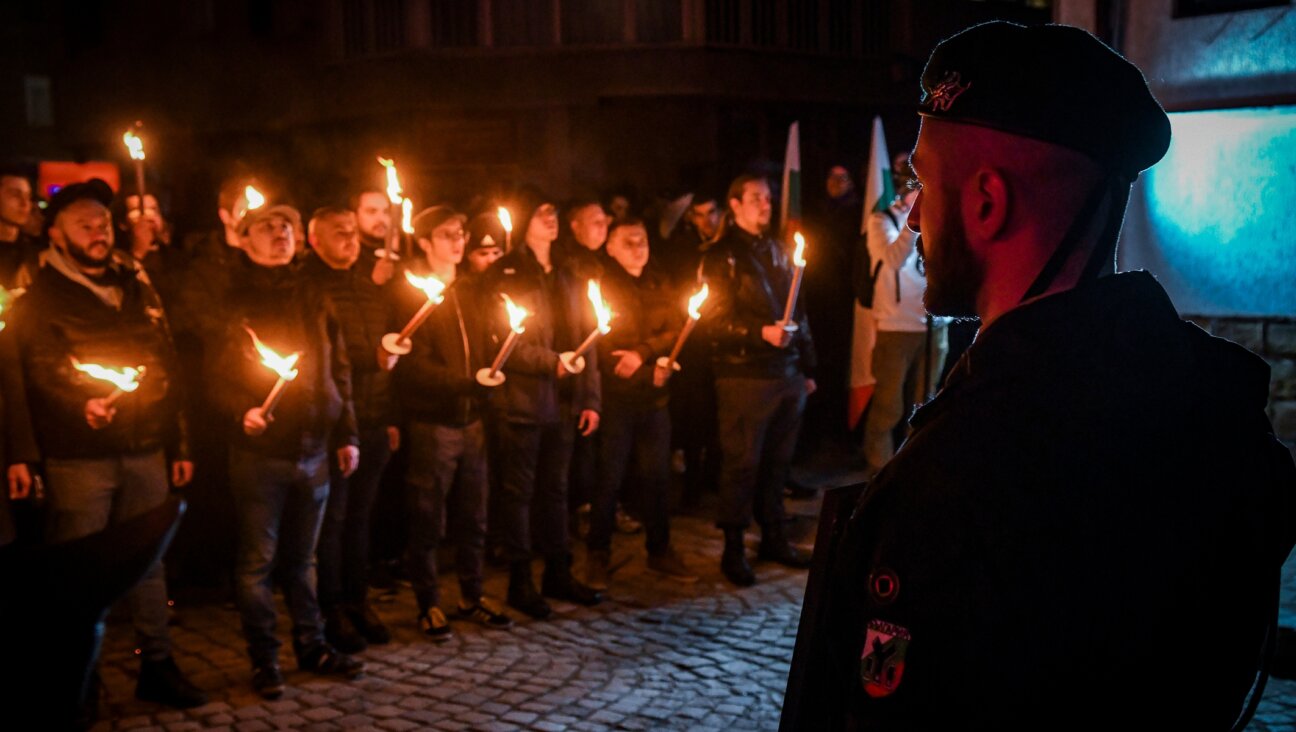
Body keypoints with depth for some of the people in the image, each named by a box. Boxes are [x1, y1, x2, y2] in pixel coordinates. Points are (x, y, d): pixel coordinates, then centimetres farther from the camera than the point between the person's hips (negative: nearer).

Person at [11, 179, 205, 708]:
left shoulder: (137, 288, 15)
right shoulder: (41, 298, 0)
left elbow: (168, 367, 16)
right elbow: (40, 368, -13)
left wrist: (179, 444, 13)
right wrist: (80, 402, -33)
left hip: (145, 450, 5)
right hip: (78, 456, -5)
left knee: (148, 560, 11)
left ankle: (157, 666, 21)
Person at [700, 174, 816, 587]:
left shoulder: (777, 251, 17)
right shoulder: (721, 257, -2)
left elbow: (798, 313, 19)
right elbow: (716, 319, -10)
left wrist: (807, 366, 16)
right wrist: (761, 332, -21)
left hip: (786, 374, 6)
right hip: (744, 375, -6)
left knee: (777, 460, 11)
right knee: (742, 462, -2)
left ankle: (774, 538, 22)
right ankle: (733, 549, 6)